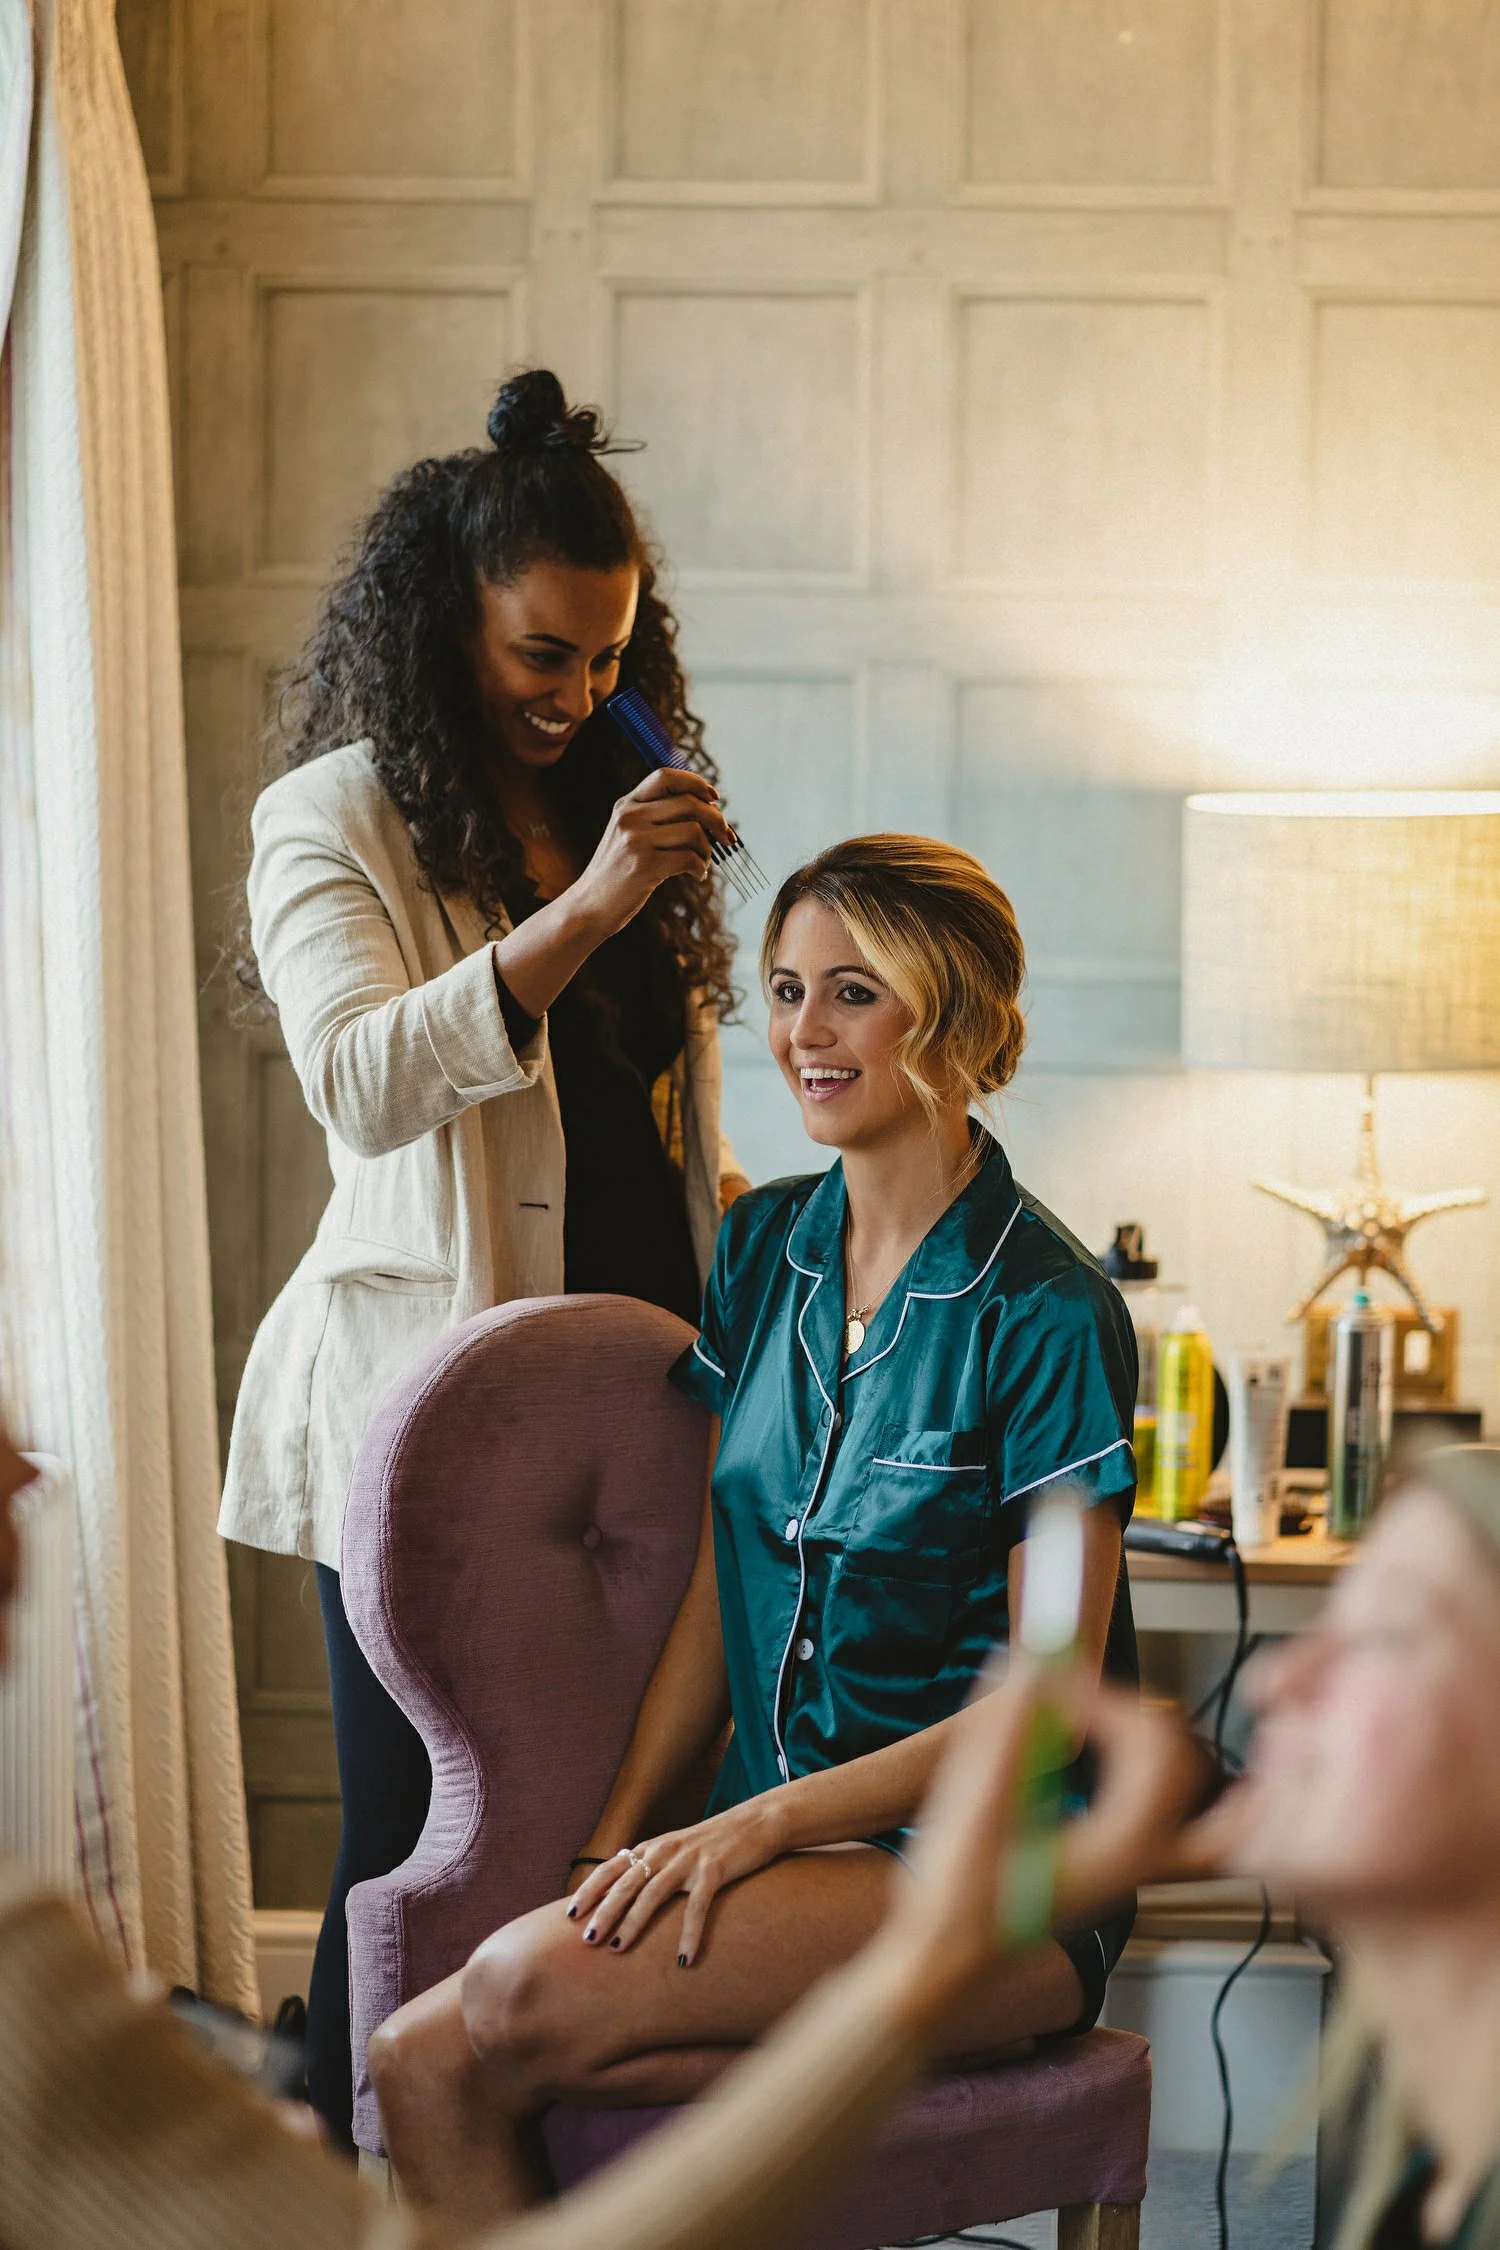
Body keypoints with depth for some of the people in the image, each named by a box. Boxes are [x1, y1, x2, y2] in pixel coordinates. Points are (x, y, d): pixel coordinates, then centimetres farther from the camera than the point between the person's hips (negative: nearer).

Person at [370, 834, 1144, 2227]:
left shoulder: (1046, 1312, -9)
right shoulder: (764, 1248, 11)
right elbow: (718, 1587, 13)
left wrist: (761, 1822, -16)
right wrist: (617, 1836, 0)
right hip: (785, 1845, 6)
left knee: (527, 1993, -28)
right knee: (422, 2063, -22)